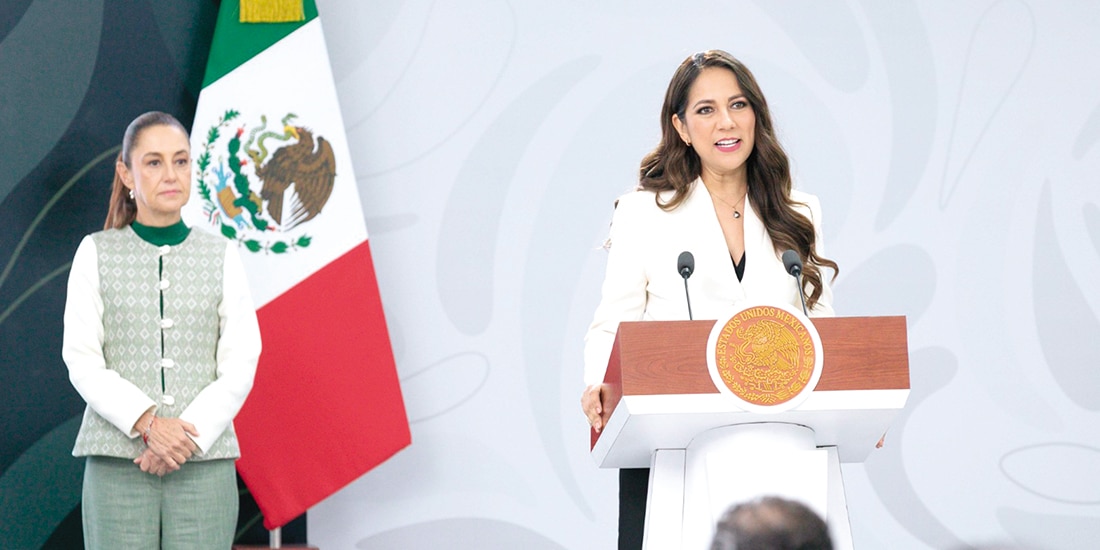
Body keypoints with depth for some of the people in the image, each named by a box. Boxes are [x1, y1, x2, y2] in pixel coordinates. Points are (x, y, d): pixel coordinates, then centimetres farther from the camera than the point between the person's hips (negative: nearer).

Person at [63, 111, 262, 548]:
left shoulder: (221, 256, 9)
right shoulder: (96, 254, 6)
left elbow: (240, 364, 2)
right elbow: (82, 361, -2)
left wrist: (186, 438, -12)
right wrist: (148, 423, -16)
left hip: (205, 464, 1)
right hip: (118, 463, -1)